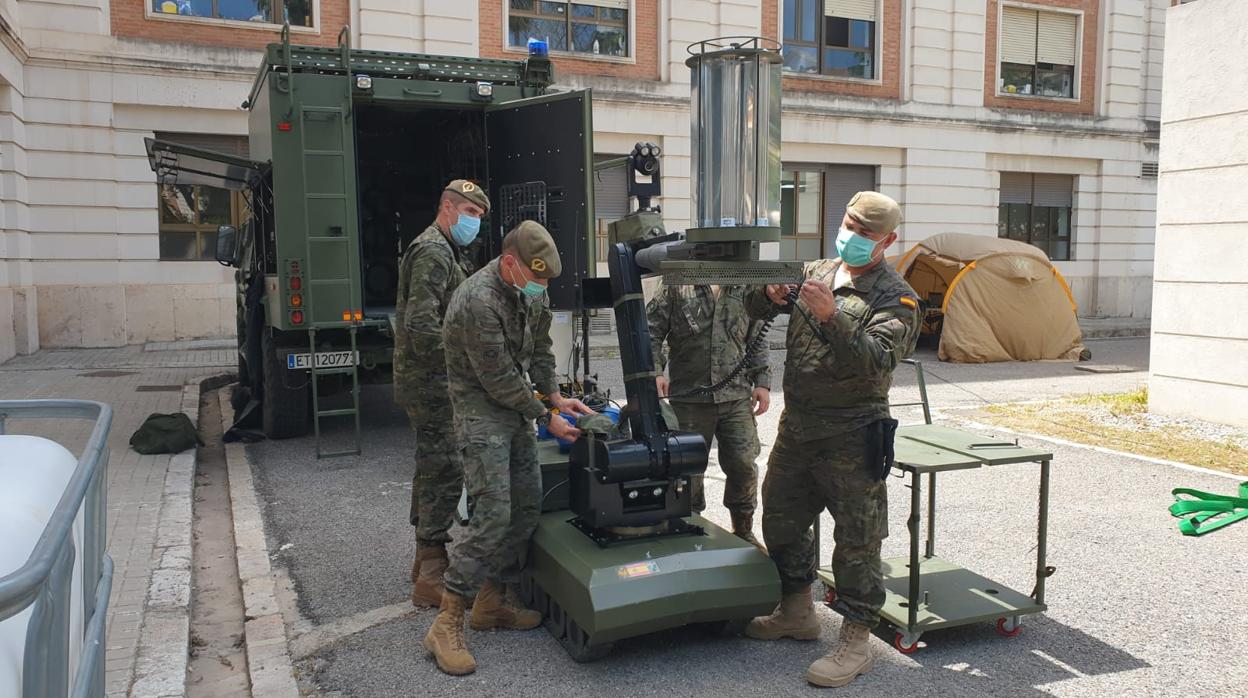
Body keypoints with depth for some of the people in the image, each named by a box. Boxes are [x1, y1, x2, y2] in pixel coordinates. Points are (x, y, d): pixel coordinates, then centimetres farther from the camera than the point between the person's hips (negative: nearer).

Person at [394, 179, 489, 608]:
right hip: (431, 381, -11)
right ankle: (432, 578, -2)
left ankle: (426, 559, 28)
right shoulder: (433, 253, -15)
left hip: (426, 380, 11)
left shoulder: (442, 251, 19)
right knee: (444, 473, -8)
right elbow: (422, 326, -24)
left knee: (432, 469, 17)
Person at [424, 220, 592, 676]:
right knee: (493, 513, -15)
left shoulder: (531, 291, 2)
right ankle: (446, 626, -6)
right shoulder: (479, 300, -25)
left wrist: (555, 396, 1)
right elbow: (498, 379, -22)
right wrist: (546, 418, -14)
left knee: (528, 504, 8)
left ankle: (493, 601, 23)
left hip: (516, 403, 9)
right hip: (481, 406, -9)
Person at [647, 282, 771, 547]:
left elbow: (758, 341, 15)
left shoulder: (745, 291, 10)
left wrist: (762, 382, 7)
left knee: (744, 464, 1)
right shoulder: (676, 288, 0)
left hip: (737, 398, 2)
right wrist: (654, 372, -13)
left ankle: (743, 531, 22)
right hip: (689, 398, -2)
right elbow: (651, 332, 0)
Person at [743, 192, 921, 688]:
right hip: (796, 428, 7)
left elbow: (878, 361, -23)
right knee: (781, 519, 17)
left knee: (856, 540, 1)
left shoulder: (895, 298, -8)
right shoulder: (815, 273, 10)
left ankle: (855, 642, 14)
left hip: (851, 437, -7)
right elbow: (755, 309, 12)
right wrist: (770, 293, -11)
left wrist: (831, 316, -33)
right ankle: (797, 612, 36)